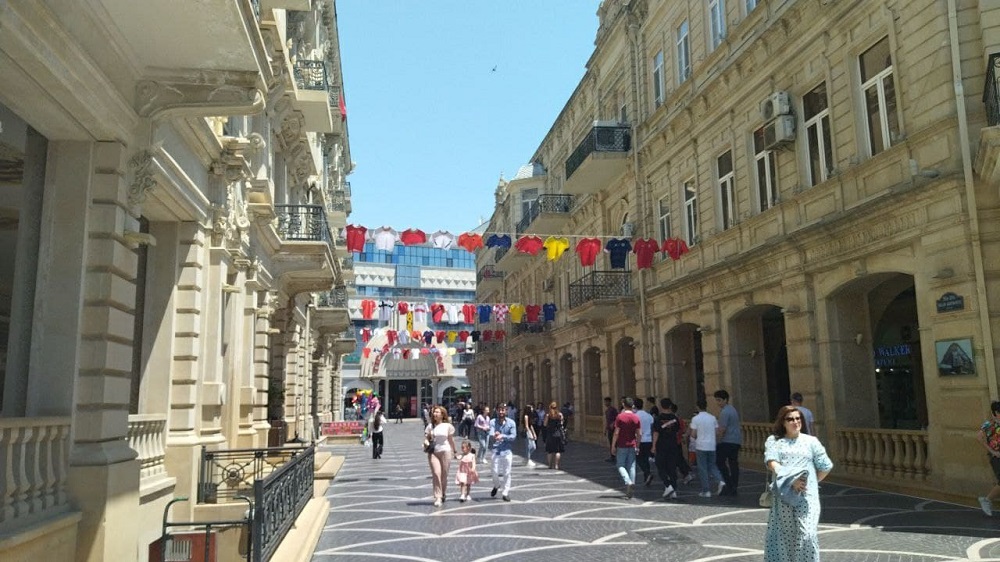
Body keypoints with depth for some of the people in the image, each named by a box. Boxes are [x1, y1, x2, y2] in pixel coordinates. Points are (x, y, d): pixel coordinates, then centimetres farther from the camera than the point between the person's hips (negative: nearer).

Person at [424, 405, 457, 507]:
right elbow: (426, 438, 8)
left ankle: (443, 494, 27)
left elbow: (451, 440, 10)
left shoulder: (447, 426, 2)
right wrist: (426, 442, -14)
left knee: (444, 475, 6)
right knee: (436, 474, -12)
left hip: (445, 451, -1)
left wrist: (454, 451, 16)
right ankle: (438, 498, -9)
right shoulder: (430, 426, 6)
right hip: (433, 452, 1)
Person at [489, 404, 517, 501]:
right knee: (495, 472, 0)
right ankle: (496, 486, 31)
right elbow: (491, 433, -16)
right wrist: (494, 436, -40)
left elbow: (513, 436, -6)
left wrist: (503, 436, -20)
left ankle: (506, 493, 15)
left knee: (507, 473, 2)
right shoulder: (493, 422, -1)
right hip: (496, 450, 0)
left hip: (507, 451, 0)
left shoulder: (511, 423, -1)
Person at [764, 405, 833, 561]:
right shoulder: (773, 441, 8)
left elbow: (825, 467, 15)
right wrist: (790, 480, -20)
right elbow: (771, 462, -8)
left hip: (807, 495, 0)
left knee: (807, 535, -12)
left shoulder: (811, 441, 12)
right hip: (782, 494, 0)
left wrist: (811, 482, 9)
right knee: (781, 534, 4)